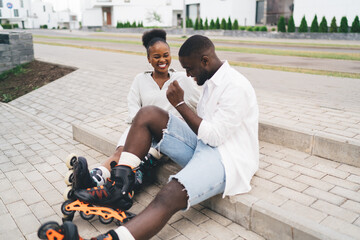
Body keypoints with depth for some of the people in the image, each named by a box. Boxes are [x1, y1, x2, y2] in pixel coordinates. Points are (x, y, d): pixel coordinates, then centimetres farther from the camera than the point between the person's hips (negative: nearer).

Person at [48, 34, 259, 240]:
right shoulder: (211, 80, 13)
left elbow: (214, 136, -19)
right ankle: (119, 184, -15)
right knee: (148, 114, -8)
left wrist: (180, 104, -15)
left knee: (170, 196, -36)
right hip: (204, 145, 9)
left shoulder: (236, 87, -15)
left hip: (227, 158, -8)